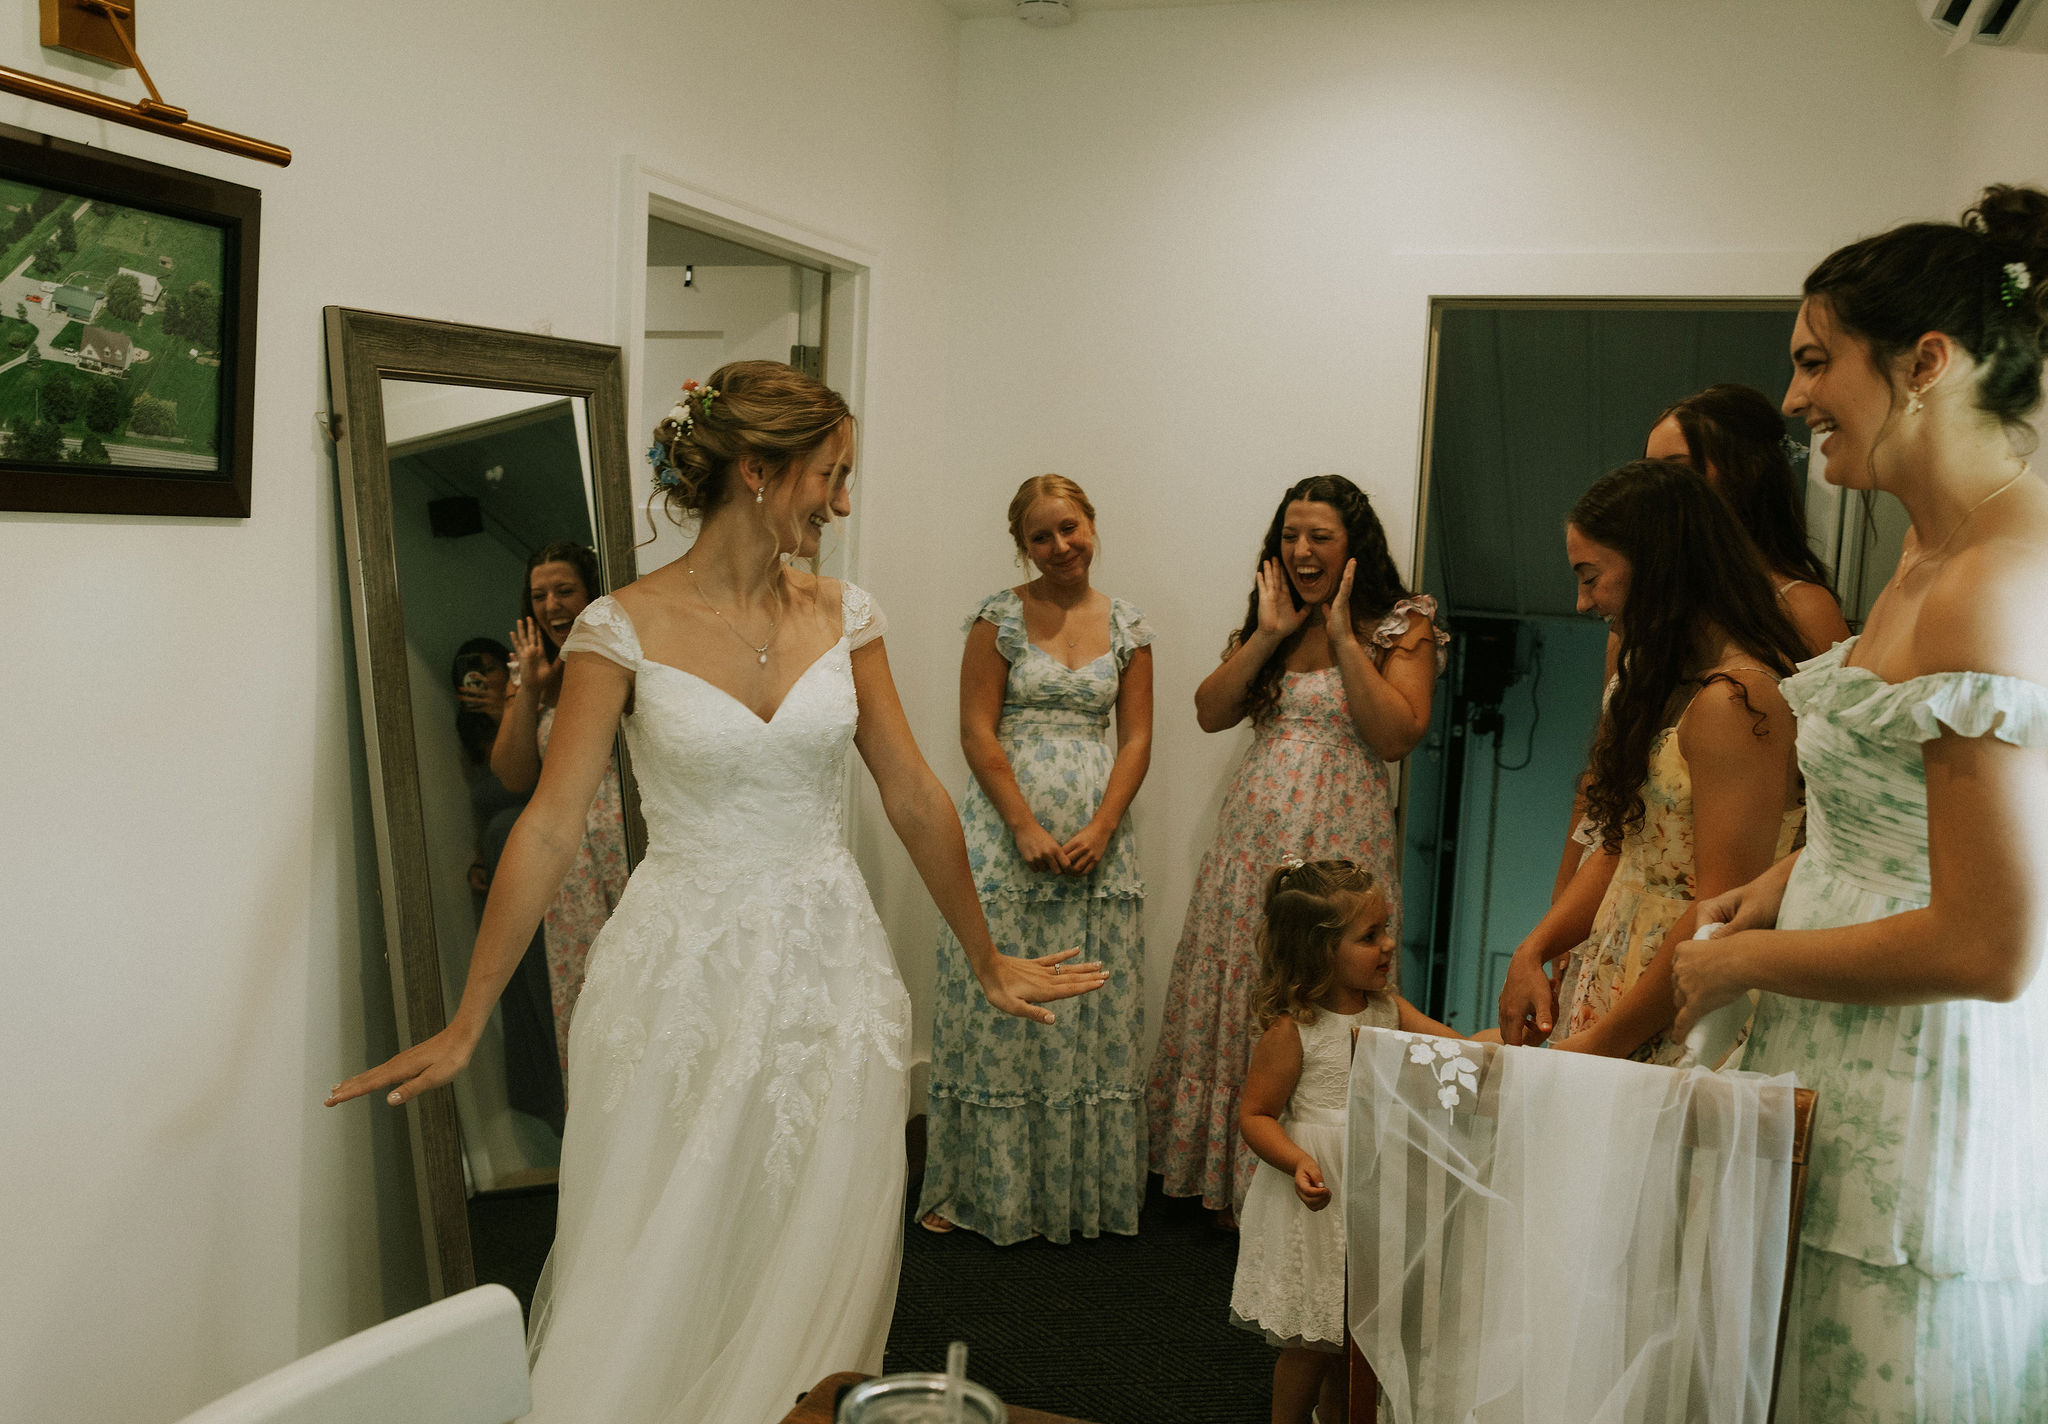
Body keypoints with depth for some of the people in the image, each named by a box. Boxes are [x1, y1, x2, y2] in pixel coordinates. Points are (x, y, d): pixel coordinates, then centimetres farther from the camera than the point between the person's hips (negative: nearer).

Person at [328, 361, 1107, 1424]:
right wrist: (464, 1025, -9)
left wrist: (985, 959, 12)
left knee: (816, 1281, 12)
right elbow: (549, 828, -9)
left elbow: (913, 798, 7)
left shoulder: (841, 614, 2)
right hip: (683, 976, -3)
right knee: (658, 1283, 8)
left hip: (829, 974, 3)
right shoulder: (624, 628, -9)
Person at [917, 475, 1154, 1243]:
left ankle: (1085, 1188, 20)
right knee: (997, 1004, 0)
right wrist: (1026, 828, -13)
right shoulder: (1000, 616, -1)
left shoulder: (1128, 626, 7)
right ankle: (980, 1186, 13)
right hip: (1007, 827, -3)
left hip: (1095, 837, 3)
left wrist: (1101, 829, -8)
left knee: (1093, 1012, 7)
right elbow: (977, 732, -5)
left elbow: (1136, 739, 5)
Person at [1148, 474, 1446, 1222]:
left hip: (1340, 837, -5)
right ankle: (1232, 1178, 19)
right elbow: (1210, 712, 4)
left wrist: (1344, 639, -13)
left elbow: (1397, 736, -13)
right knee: (1239, 989, 7)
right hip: (1254, 831, 5)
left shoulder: (1403, 626, -1)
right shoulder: (1264, 620, 14)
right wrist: (1268, 636, -5)